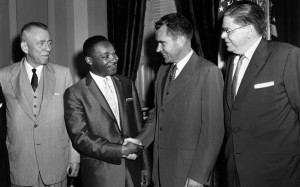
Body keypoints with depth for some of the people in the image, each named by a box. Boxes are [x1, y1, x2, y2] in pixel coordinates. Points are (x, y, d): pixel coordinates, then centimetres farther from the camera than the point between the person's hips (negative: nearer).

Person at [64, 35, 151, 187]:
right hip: (100, 174, -4)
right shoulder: (75, 93, -8)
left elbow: (138, 127, 9)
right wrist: (121, 150, -17)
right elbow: (80, 137, -12)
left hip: (132, 170, 4)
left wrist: (145, 166, 8)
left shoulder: (127, 84, 6)